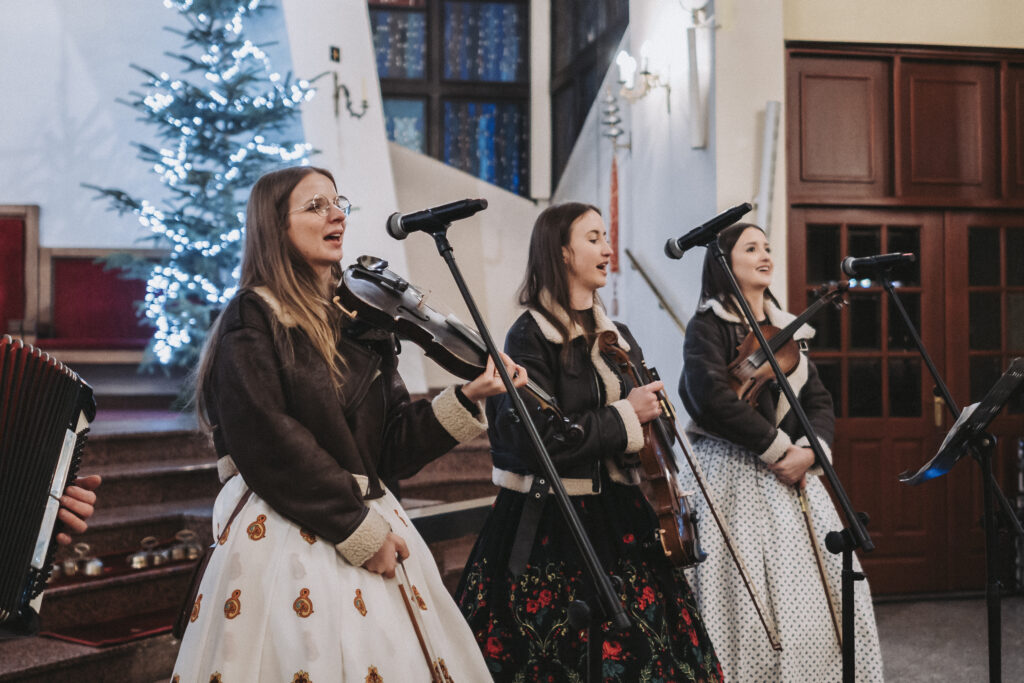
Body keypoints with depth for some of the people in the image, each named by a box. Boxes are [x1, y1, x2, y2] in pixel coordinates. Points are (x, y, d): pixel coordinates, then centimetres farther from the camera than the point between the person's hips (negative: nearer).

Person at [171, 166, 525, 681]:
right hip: (288, 536, -6)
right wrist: (360, 532, -14)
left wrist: (468, 398, -3)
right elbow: (268, 445, -15)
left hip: (372, 524, 6)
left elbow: (392, 446, 10)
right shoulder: (252, 319, -6)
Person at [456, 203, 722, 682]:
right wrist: (624, 417, -15)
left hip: (621, 518, 6)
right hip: (555, 530, -6)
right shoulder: (532, 336, -10)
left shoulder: (617, 336, 11)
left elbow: (646, 412, 21)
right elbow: (538, 439, -20)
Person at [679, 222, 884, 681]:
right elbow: (714, 398, -17)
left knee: (823, 596, 2)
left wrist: (809, 449, -8)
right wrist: (778, 448, -14)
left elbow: (820, 401, 11)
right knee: (749, 606, -7)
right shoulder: (707, 326, -3)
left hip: (792, 474, 6)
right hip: (735, 476, -6)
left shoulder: (788, 330, 18)